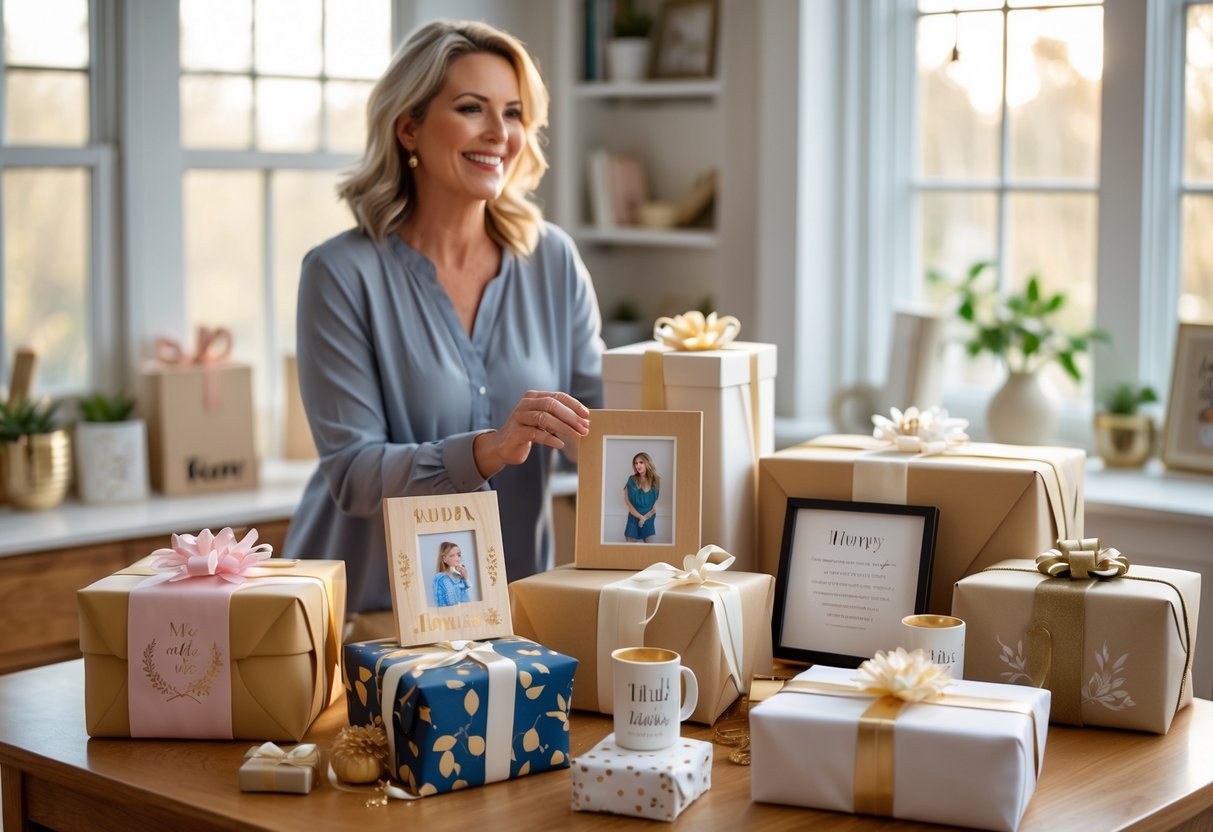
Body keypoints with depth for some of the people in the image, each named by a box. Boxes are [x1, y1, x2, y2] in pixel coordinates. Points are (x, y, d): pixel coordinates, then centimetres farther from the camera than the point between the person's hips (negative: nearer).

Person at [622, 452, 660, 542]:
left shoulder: (656, 481, 0)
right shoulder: (632, 480, -1)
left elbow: (657, 503, -1)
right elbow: (627, 501, -5)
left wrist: (645, 517, -10)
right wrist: (640, 516, -12)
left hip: (650, 519, 1)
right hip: (634, 518, -1)